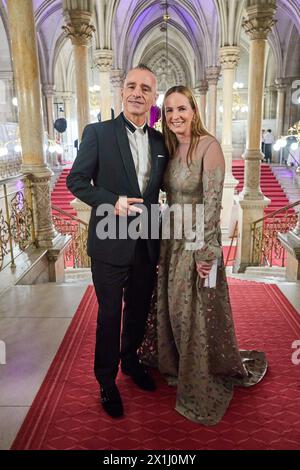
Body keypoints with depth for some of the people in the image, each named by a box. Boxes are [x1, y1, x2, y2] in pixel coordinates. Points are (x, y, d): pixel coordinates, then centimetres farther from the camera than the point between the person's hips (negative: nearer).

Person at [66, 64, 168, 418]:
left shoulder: (160, 141, 6)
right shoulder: (97, 133, -7)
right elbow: (76, 180, -6)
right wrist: (113, 201, -21)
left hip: (146, 245, 5)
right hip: (110, 243, -4)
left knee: (138, 310, 20)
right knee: (109, 314, 10)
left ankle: (130, 360, 46)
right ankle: (106, 379, 32)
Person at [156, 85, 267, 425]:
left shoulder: (208, 145, -15)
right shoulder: (172, 149, 8)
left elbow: (212, 201, -19)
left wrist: (205, 251, -19)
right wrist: (166, 240, 9)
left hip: (198, 243, -7)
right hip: (172, 240, 7)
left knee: (200, 311, 7)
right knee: (174, 307, 18)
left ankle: (205, 386, 32)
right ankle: (181, 369, 42)